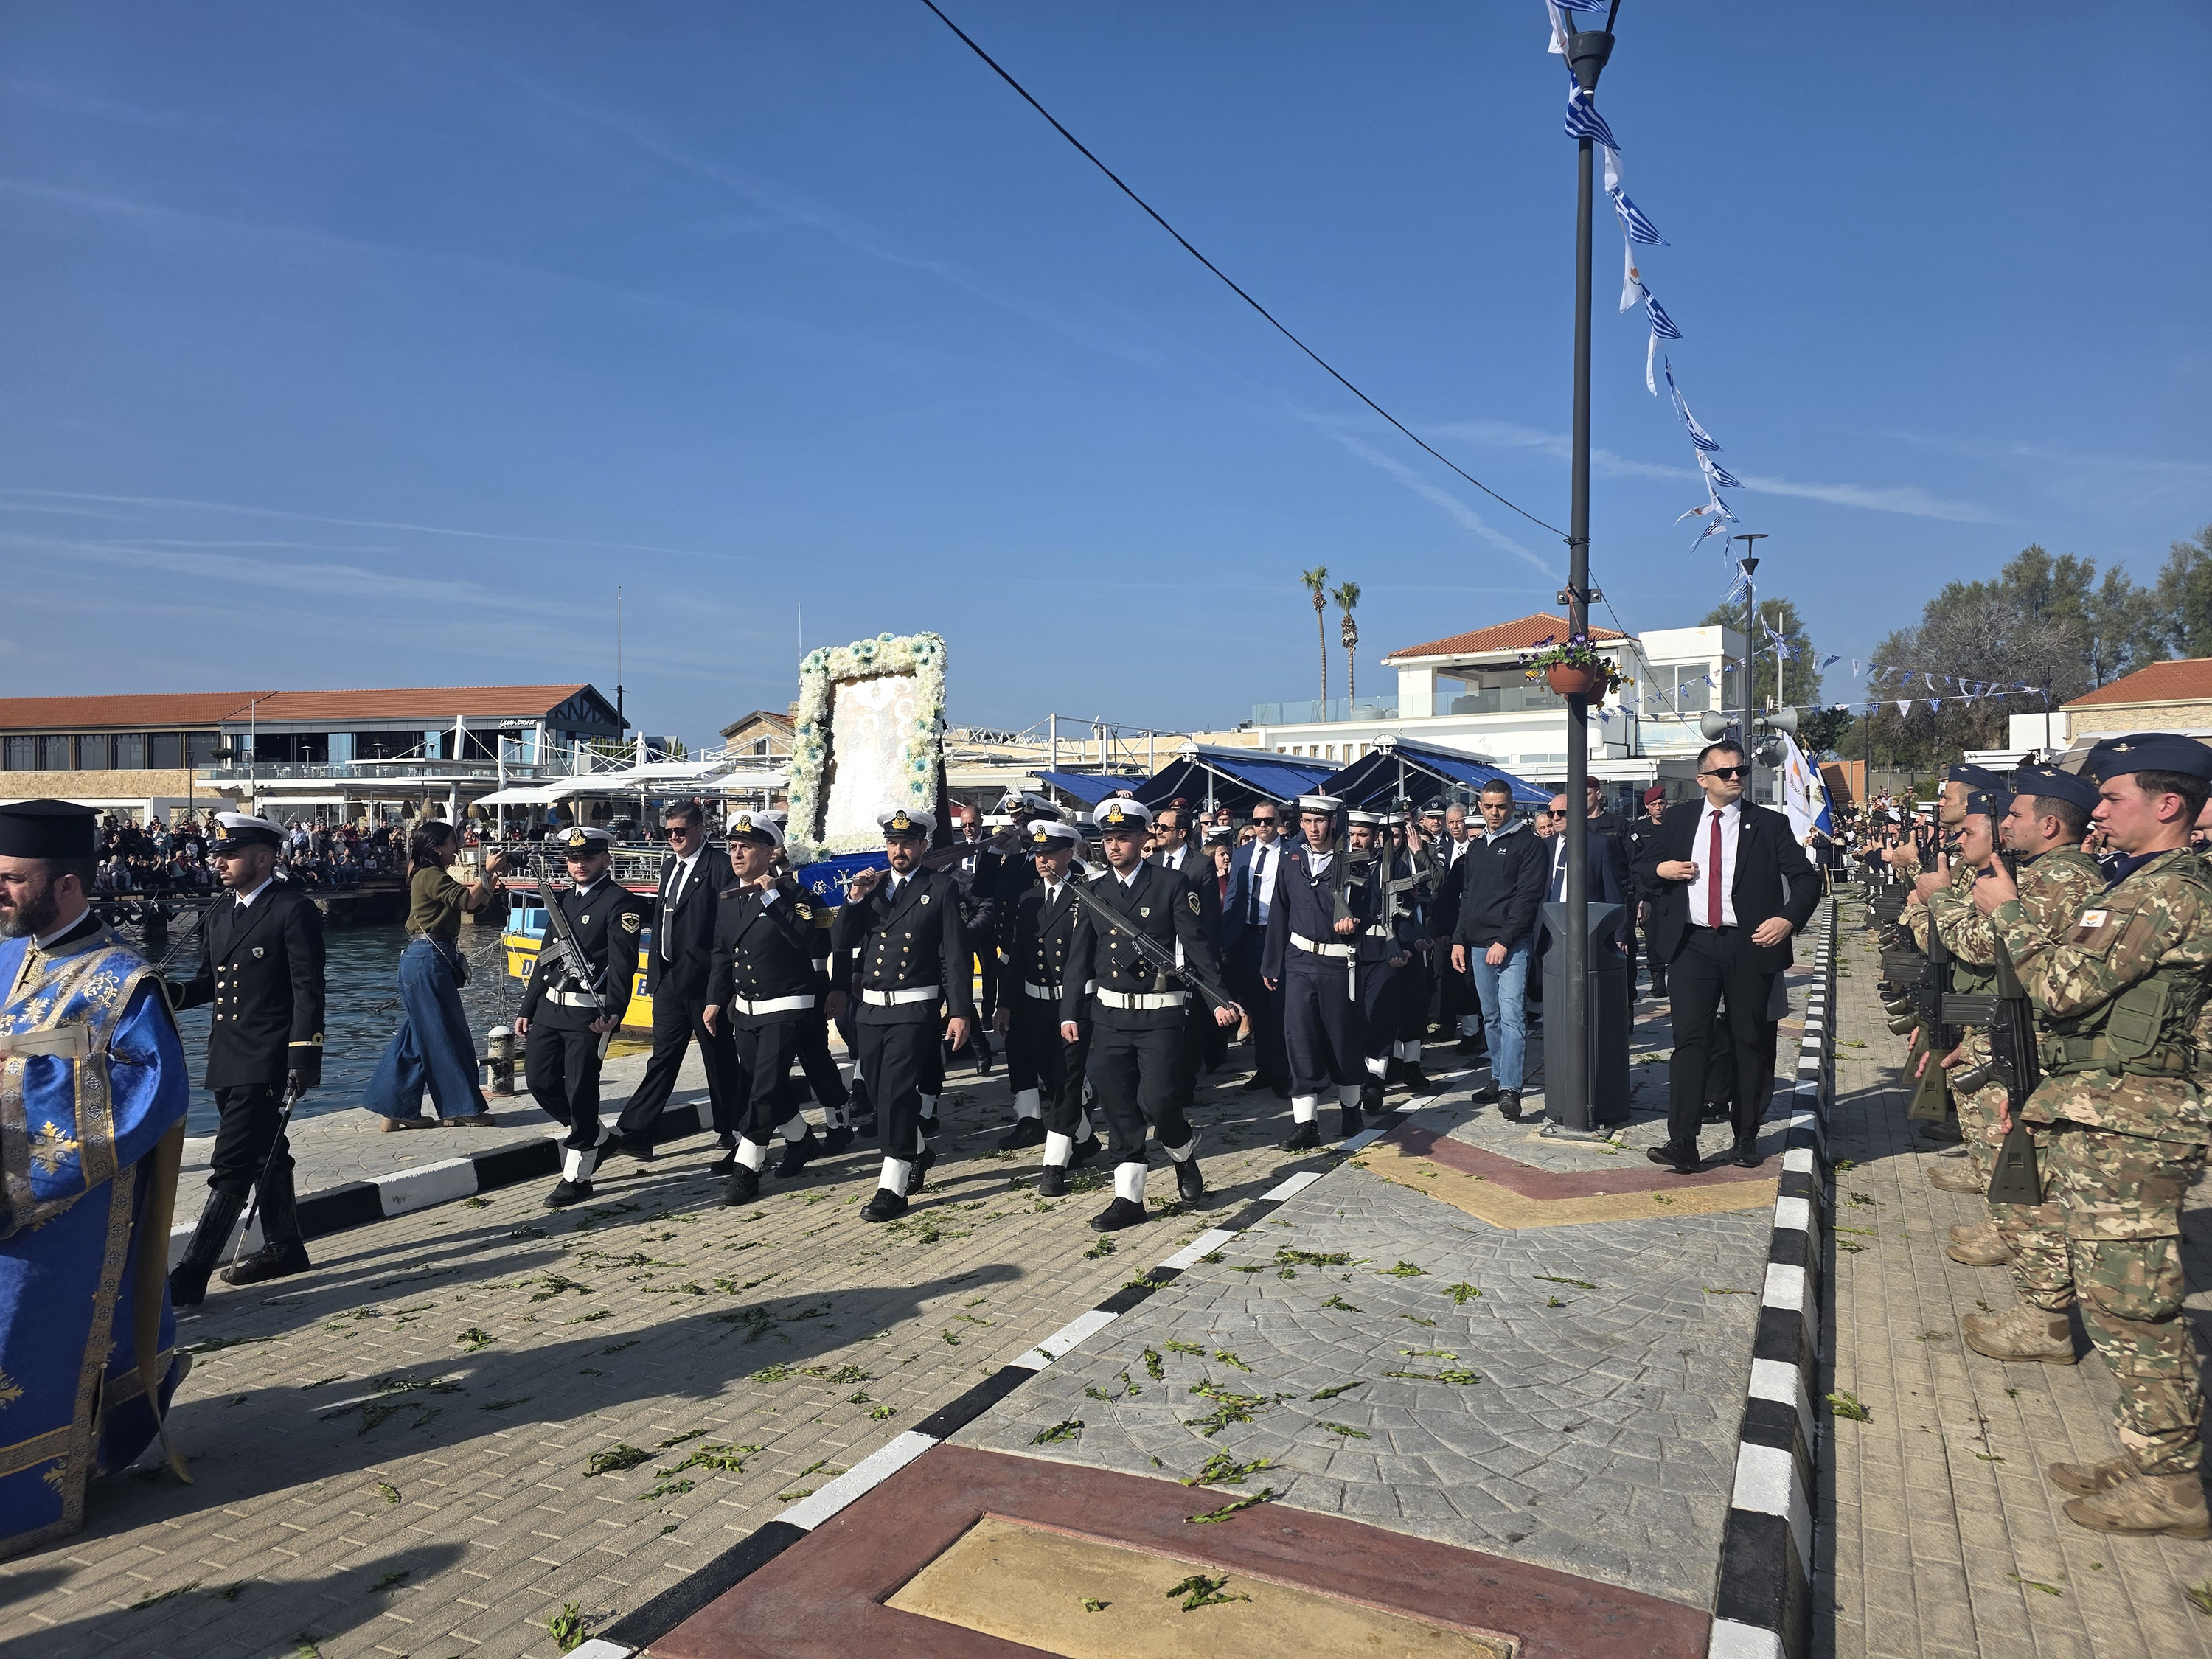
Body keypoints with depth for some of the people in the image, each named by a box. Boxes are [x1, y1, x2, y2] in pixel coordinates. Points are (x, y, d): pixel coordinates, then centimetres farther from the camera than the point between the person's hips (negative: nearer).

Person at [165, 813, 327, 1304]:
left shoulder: (294, 910, -11)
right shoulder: (217, 914, 14)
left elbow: (308, 990, -14)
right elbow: (210, 982, 19)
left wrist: (304, 1057, -19)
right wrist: (171, 994, -3)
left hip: (266, 1061, -9)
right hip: (226, 1060, 9)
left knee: (230, 1167, -7)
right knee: (265, 1156, 18)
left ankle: (191, 1275, -4)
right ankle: (284, 1247, 30)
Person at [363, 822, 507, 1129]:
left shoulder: (431, 876, 18)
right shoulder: (431, 875, -13)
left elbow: (473, 902, 17)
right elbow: (468, 901, -22)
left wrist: (490, 882, 6)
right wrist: (488, 873, -12)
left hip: (424, 961, 10)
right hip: (429, 961, -10)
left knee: (417, 1036, 13)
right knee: (448, 1035, -3)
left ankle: (394, 1110, 16)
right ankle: (464, 1108, 5)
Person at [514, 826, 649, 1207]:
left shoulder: (620, 902, -8)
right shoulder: (562, 899, 17)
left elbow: (623, 963, -17)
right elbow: (545, 958, 21)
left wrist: (613, 1012, -27)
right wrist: (527, 1009, 19)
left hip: (590, 1013, -8)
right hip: (550, 1007, 8)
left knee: (580, 1092, -3)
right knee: (540, 1082, 9)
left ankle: (577, 1178, 9)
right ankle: (599, 1136, 29)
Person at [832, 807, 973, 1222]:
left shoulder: (942, 888, -2)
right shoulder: (870, 885, 12)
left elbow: (956, 955, -6)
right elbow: (841, 942, 6)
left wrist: (960, 1012, -12)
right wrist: (855, 899, -9)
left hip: (913, 1010, -5)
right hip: (870, 1008, 6)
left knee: (896, 1093, -10)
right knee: (878, 1094, 15)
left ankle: (892, 1188, -1)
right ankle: (917, 1153, 39)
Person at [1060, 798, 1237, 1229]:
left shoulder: (1172, 885, -4)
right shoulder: (1094, 893, 8)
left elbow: (1199, 946, -7)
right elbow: (1079, 958, 12)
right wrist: (1069, 1012, 9)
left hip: (1160, 1015, -4)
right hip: (1109, 1015, 4)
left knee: (1158, 1100, -10)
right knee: (1118, 1107, 6)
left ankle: (1184, 1153, 23)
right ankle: (1128, 1198, 16)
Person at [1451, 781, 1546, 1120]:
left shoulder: (1528, 843, -3)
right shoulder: (1476, 848, 18)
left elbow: (1528, 897, -11)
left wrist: (1505, 940, -17)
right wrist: (1459, 939, 13)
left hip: (1513, 944, -7)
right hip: (1478, 945, 7)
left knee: (1512, 1014, -14)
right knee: (1491, 1018, 12)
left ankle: (1510, 1090, -17)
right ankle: (1498, 1080, 21)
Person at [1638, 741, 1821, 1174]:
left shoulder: (1769, 824, 5)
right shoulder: (1678, 821, 10)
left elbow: (1806, 880, 2)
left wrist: (1789, 919, -15)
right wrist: (1661, 870, -5)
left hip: (1750, 944, 0)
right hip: (1693, 944, 0)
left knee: (1750, 1042, 8)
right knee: (1689, 1039, -7)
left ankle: (1747, 1140, 21)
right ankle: (1682, 1145, -7)